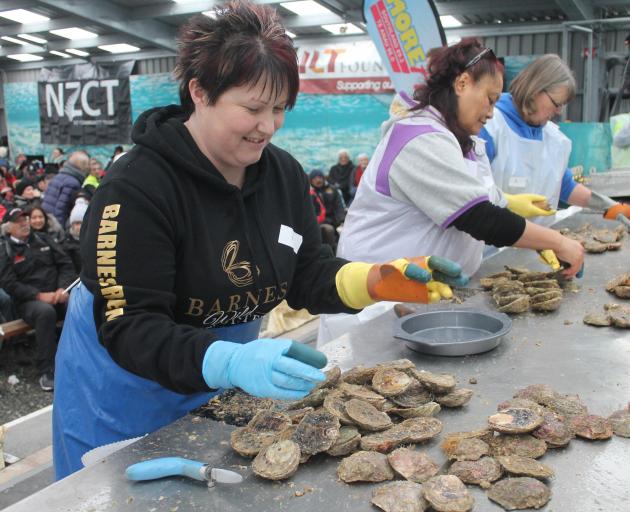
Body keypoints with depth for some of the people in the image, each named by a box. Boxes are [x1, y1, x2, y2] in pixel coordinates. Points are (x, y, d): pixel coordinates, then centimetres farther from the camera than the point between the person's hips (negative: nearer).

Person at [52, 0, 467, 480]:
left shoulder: (284, 173, -6)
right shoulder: (136, 187, -25)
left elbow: (307, 277, -1)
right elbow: (128, 327, -30)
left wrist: (376, 281, -20)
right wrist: (230, 362, -46)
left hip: (221, 393, 6)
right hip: (125, 403, -5)